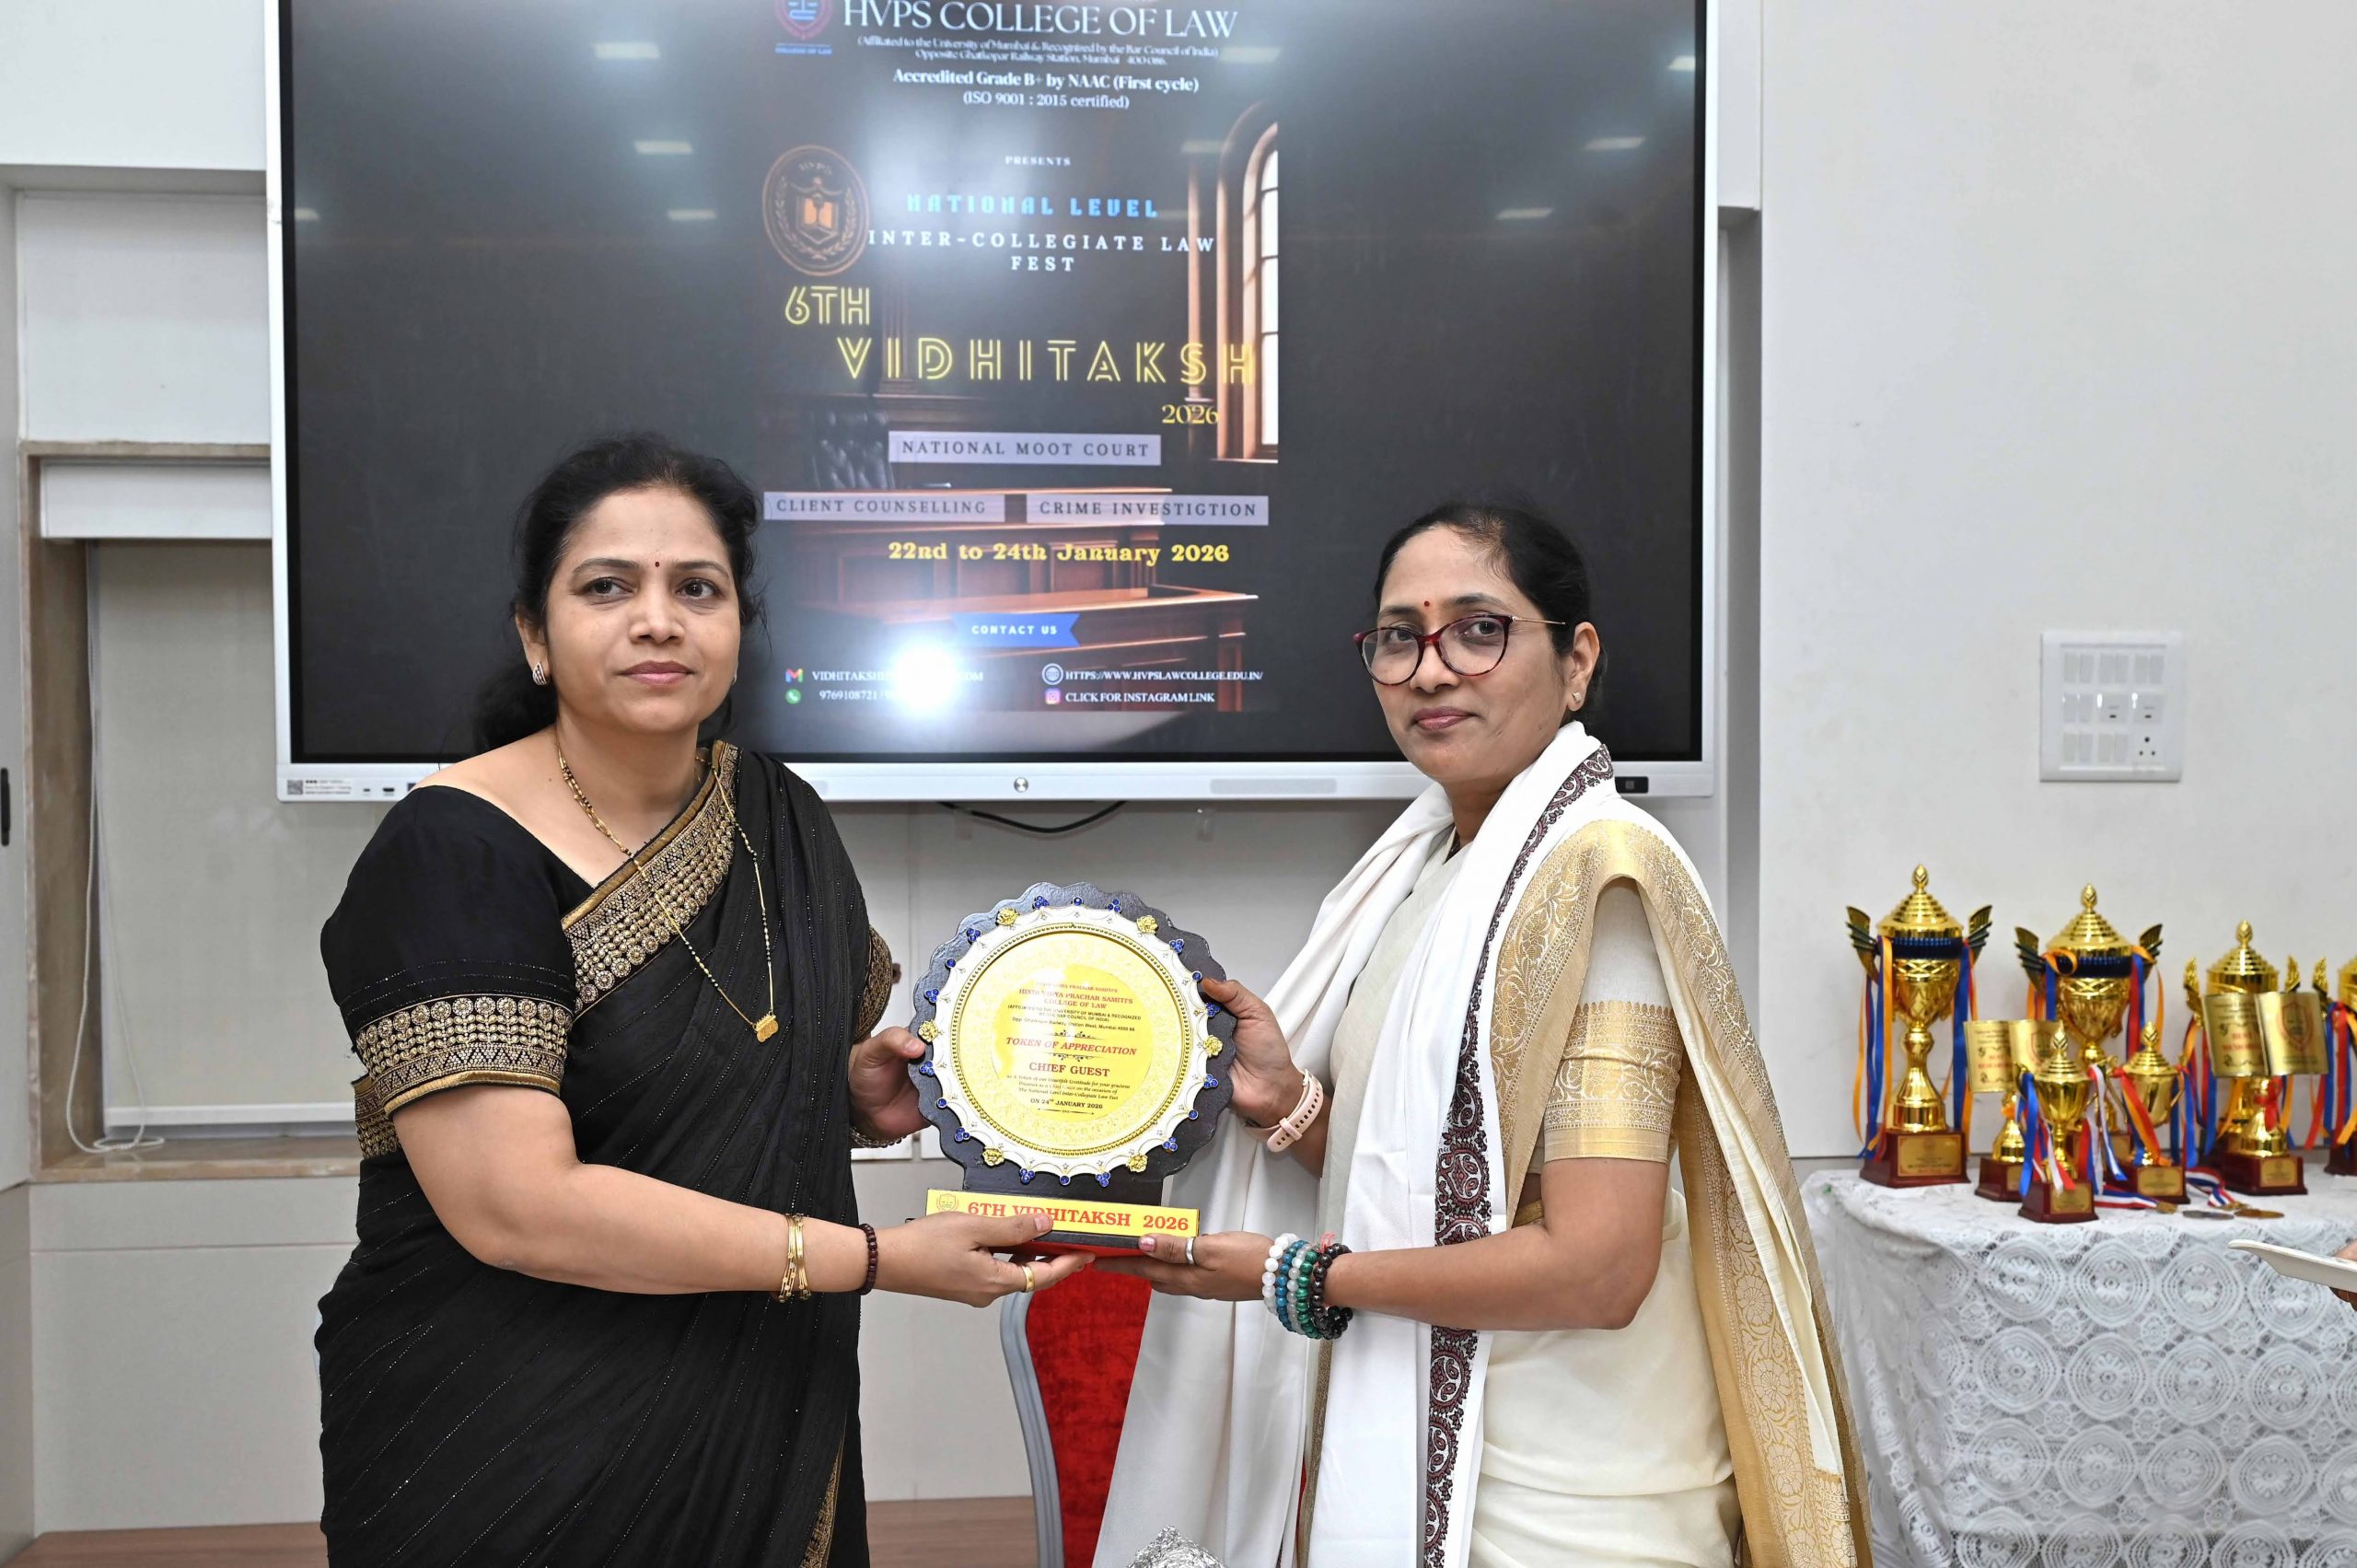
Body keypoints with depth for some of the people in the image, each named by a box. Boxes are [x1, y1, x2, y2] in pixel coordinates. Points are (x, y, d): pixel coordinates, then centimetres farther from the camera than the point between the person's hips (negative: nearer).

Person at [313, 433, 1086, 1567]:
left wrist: (866, 1092, -6)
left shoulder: (783, 822, 2)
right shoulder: (453, 856, -17)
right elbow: (515, 1206, -24)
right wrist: (879, 1259, -23)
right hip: (511, 1461, -5)